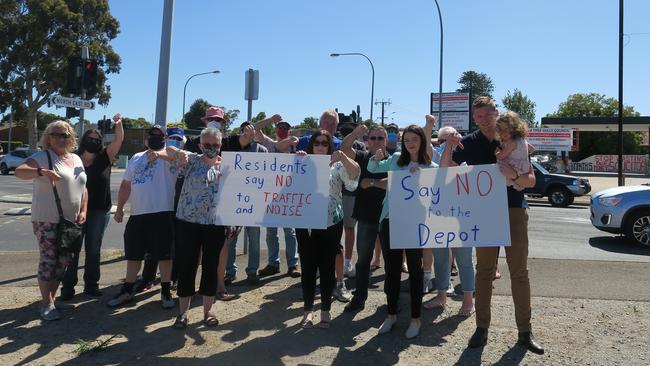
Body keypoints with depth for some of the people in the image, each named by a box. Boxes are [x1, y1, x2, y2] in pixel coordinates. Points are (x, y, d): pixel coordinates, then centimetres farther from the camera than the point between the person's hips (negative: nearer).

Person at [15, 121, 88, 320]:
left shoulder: (76, 159, 13)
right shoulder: (43, 157, -7)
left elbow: (83, 188, 17)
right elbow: (19, 172, -23)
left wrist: (83, 211, 5)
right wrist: (41, 171, -41)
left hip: (70, 221, 6)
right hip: (47, 220, -6)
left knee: (63, 261, 11)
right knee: (48, 261, -2)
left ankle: (51, 298, 25)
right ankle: (47, 304, 8)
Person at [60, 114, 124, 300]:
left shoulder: (105, 158, 2)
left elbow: (119, 140, -10)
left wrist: (118, 124, -28)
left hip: (100, 211, 1)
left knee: (93, 249, 10)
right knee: (72, 249, 2)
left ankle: (91, 284, 20)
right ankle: (68, 286, 10)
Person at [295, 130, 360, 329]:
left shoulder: (337, 165, 5)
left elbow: (355, 173, -12)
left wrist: (343, 156, -25)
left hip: (331, 223, -1)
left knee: (327, 267, 6)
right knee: (308, 267, 6)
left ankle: (325, 310, 19)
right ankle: (308, 310, 19)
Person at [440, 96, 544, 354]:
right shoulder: (470, 142, 4)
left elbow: (531, 181, -1)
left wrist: (513, 176, -23)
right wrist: (449, 146, -17)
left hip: (514, 211, 0)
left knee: (519, 272, 3)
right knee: (484, 271, 6)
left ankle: (525, 330, 15)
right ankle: (481, 328, 14)